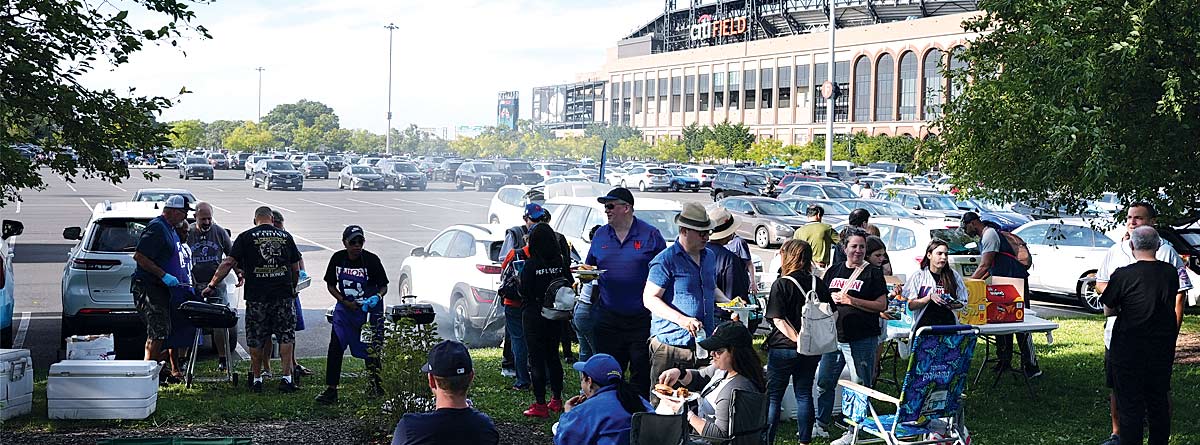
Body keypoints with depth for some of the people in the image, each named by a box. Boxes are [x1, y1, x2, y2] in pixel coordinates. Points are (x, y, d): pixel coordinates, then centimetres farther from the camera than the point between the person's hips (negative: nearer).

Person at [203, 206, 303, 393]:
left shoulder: (246, 237, 3)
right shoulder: (286, 237, 9)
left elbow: (228, 263, -3)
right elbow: (296, 269, 11)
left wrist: (212, 285, 3)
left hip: (256, 296, -1)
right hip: (284, 294, 1)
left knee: (256, 339, 9)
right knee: (286, 336, 7)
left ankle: (257, 379, 15)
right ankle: (286, 377, 1)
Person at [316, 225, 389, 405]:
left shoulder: (371, 260, -12)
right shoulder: (338, 258, -4)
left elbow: (383, 286, -4)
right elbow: (330, 285, 6)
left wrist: (377, 297, -26)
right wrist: (344, 301, -9)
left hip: (369, 309, -2)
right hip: (345, 309, 2)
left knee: (371, 351, 3)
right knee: (335, 347, -7)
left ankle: (376, 387, 22)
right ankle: (331, 390, -3)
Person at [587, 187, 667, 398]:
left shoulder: (650, 235, -2)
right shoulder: (600, 235, 10)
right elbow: (590, 266, 19)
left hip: (642, 317, -3)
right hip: (608, 316, 4)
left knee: (641, 372, 4)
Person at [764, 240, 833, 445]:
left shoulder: (781, 285, -13)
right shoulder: (819, 284, 2)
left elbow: (778, 320, -20)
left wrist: (798, 339, -21)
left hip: (783, 349, -5)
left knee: (773, 397, 5)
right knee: (804, 395, 14)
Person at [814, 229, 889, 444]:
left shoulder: (873, 273, -3)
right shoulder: (834, 270, 11)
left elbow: (882, 305, -9)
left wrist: (852, 300, -15)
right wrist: (833, 298, -2)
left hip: (862, 339, -5)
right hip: (834, 337, 5)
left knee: (860, 386, 1)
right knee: (824, 383, 13)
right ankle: (821, 425, 29)